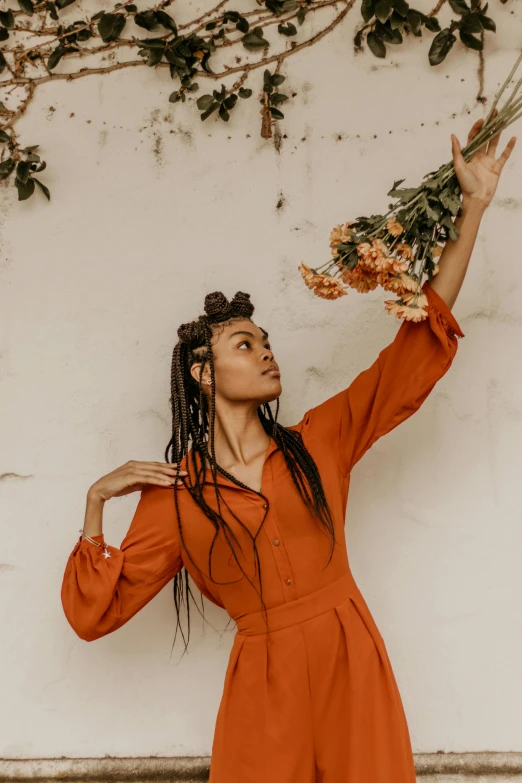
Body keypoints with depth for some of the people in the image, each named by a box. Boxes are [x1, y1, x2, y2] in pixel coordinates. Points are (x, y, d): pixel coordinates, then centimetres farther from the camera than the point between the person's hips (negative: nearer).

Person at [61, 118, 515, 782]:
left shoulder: (318, 443, 5)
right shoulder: (175, 493, 1)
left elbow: (421, 343, 3)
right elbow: (94, 612, 4)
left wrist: (473, 206, 1)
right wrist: (96, 502, -5)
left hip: (354, 665, 2)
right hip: (264, 685, -1)